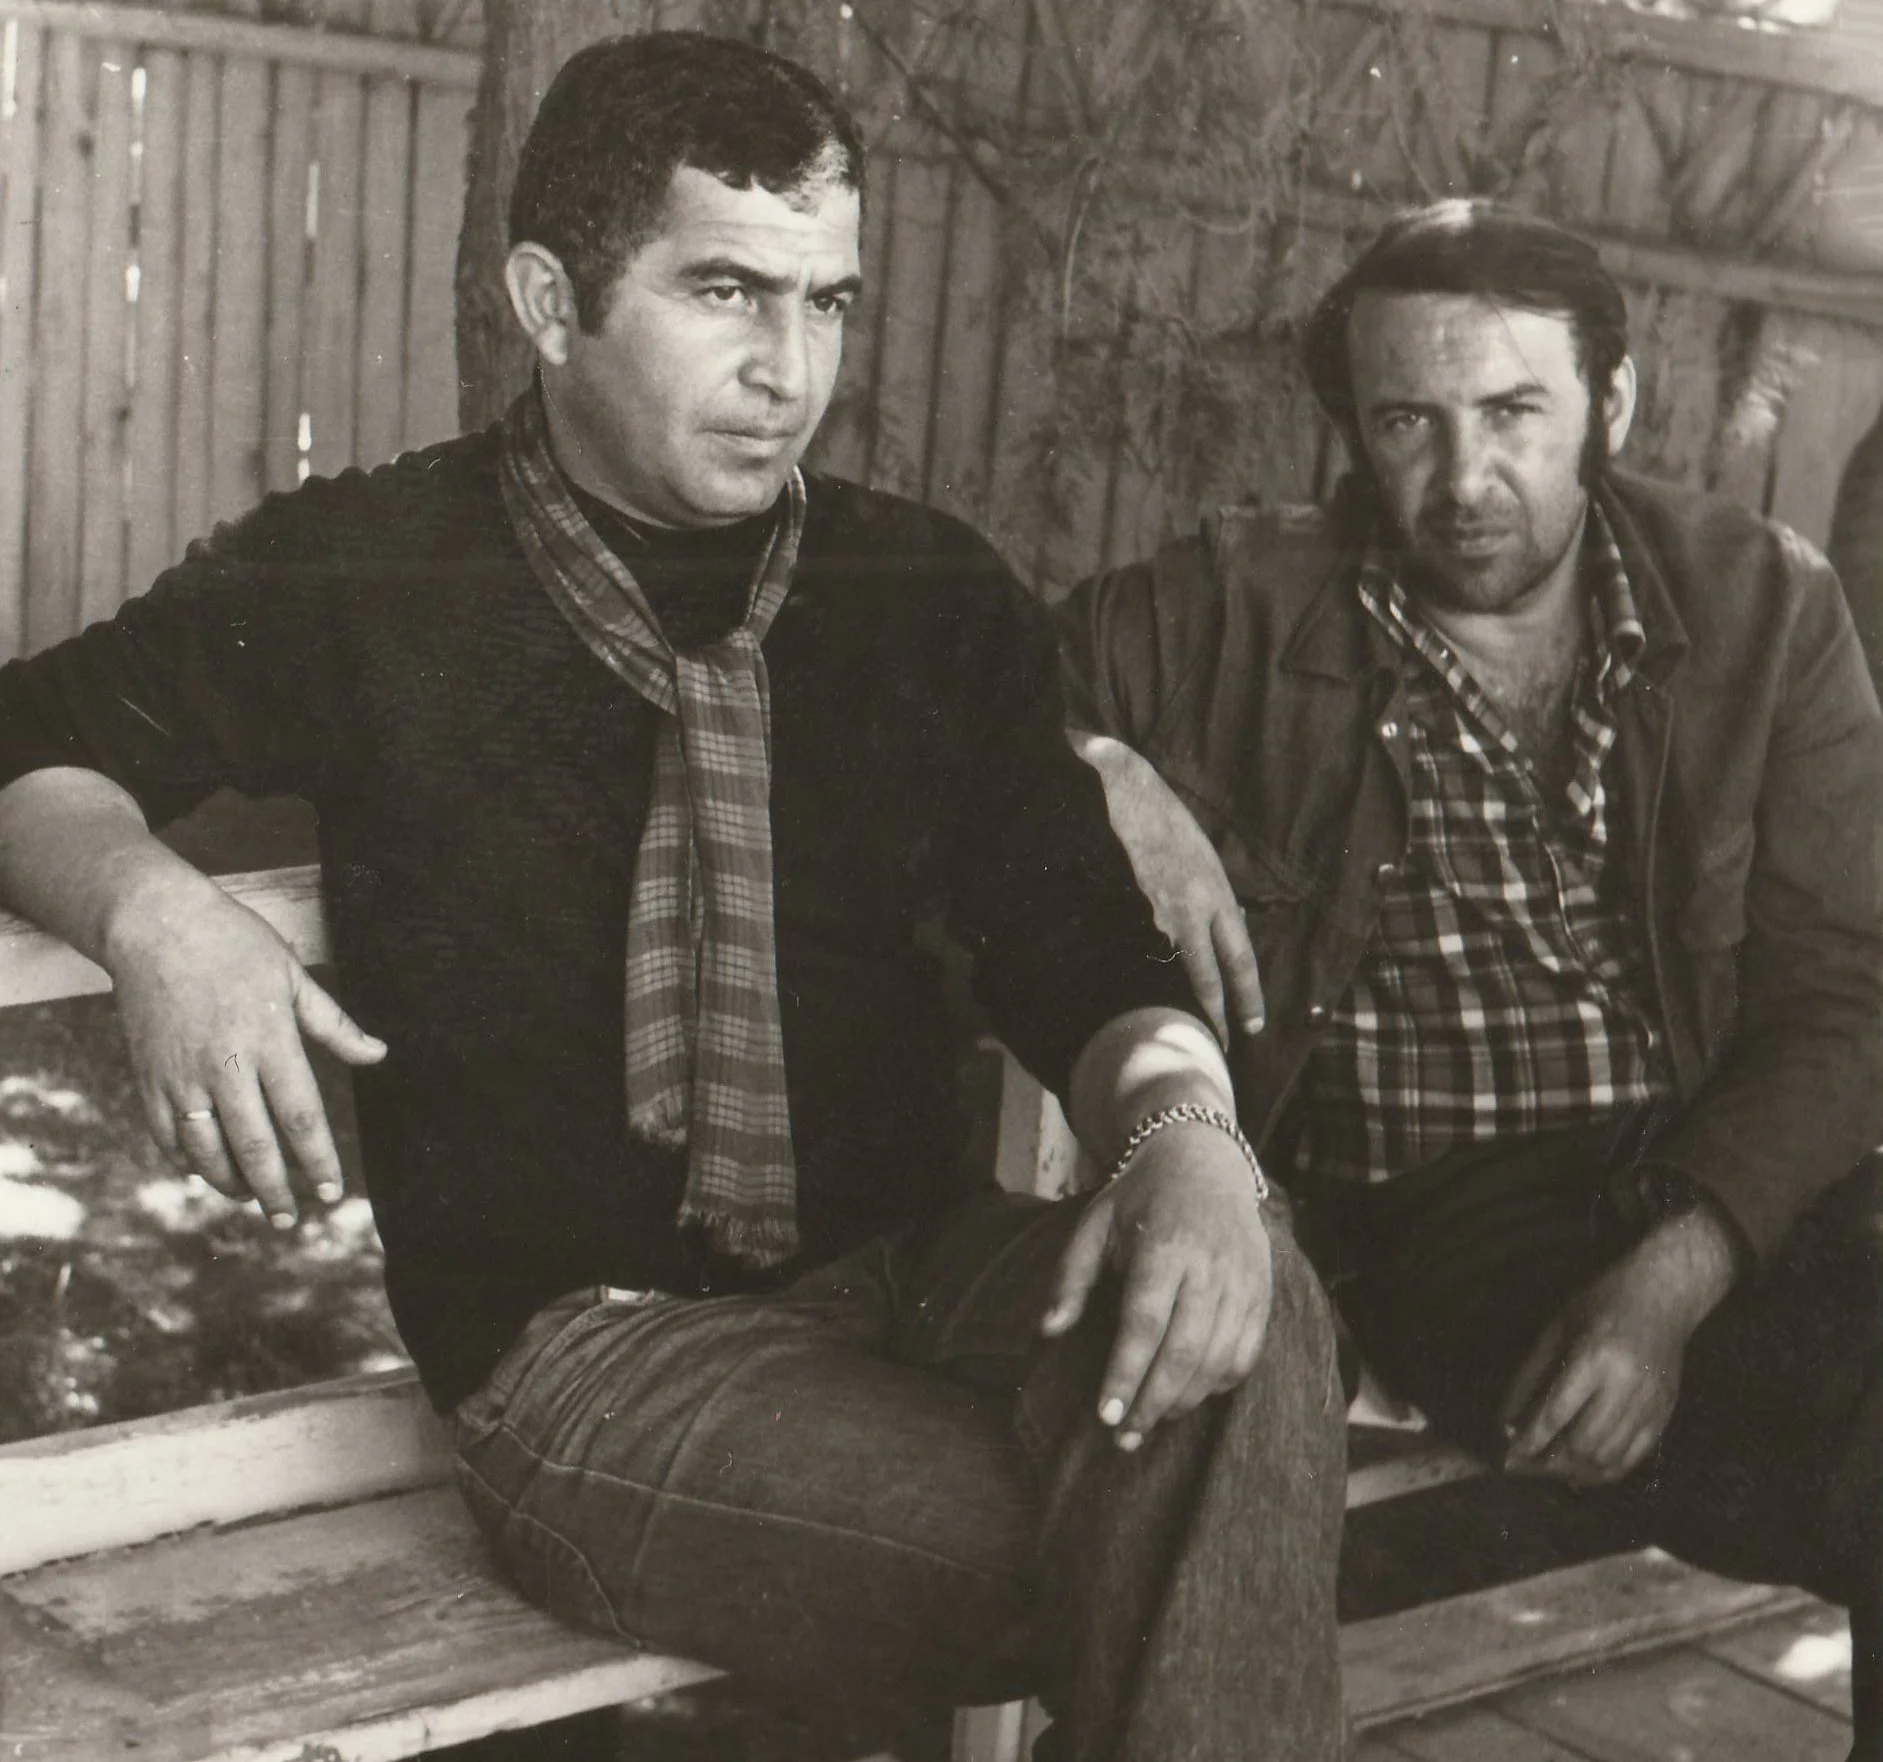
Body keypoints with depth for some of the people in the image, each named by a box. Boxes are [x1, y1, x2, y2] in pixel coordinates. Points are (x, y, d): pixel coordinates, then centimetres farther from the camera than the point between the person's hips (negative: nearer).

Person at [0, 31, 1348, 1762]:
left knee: (1237, 1293, -30)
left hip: (907, 1267, 4)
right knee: (1186, 1586, -26)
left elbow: (1076, 949, 6)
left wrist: (1182, 1127, -18)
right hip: (581, 1339, -3)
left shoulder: (932, 595, 7)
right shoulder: (360, 576, 0)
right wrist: (154, 907, -16)